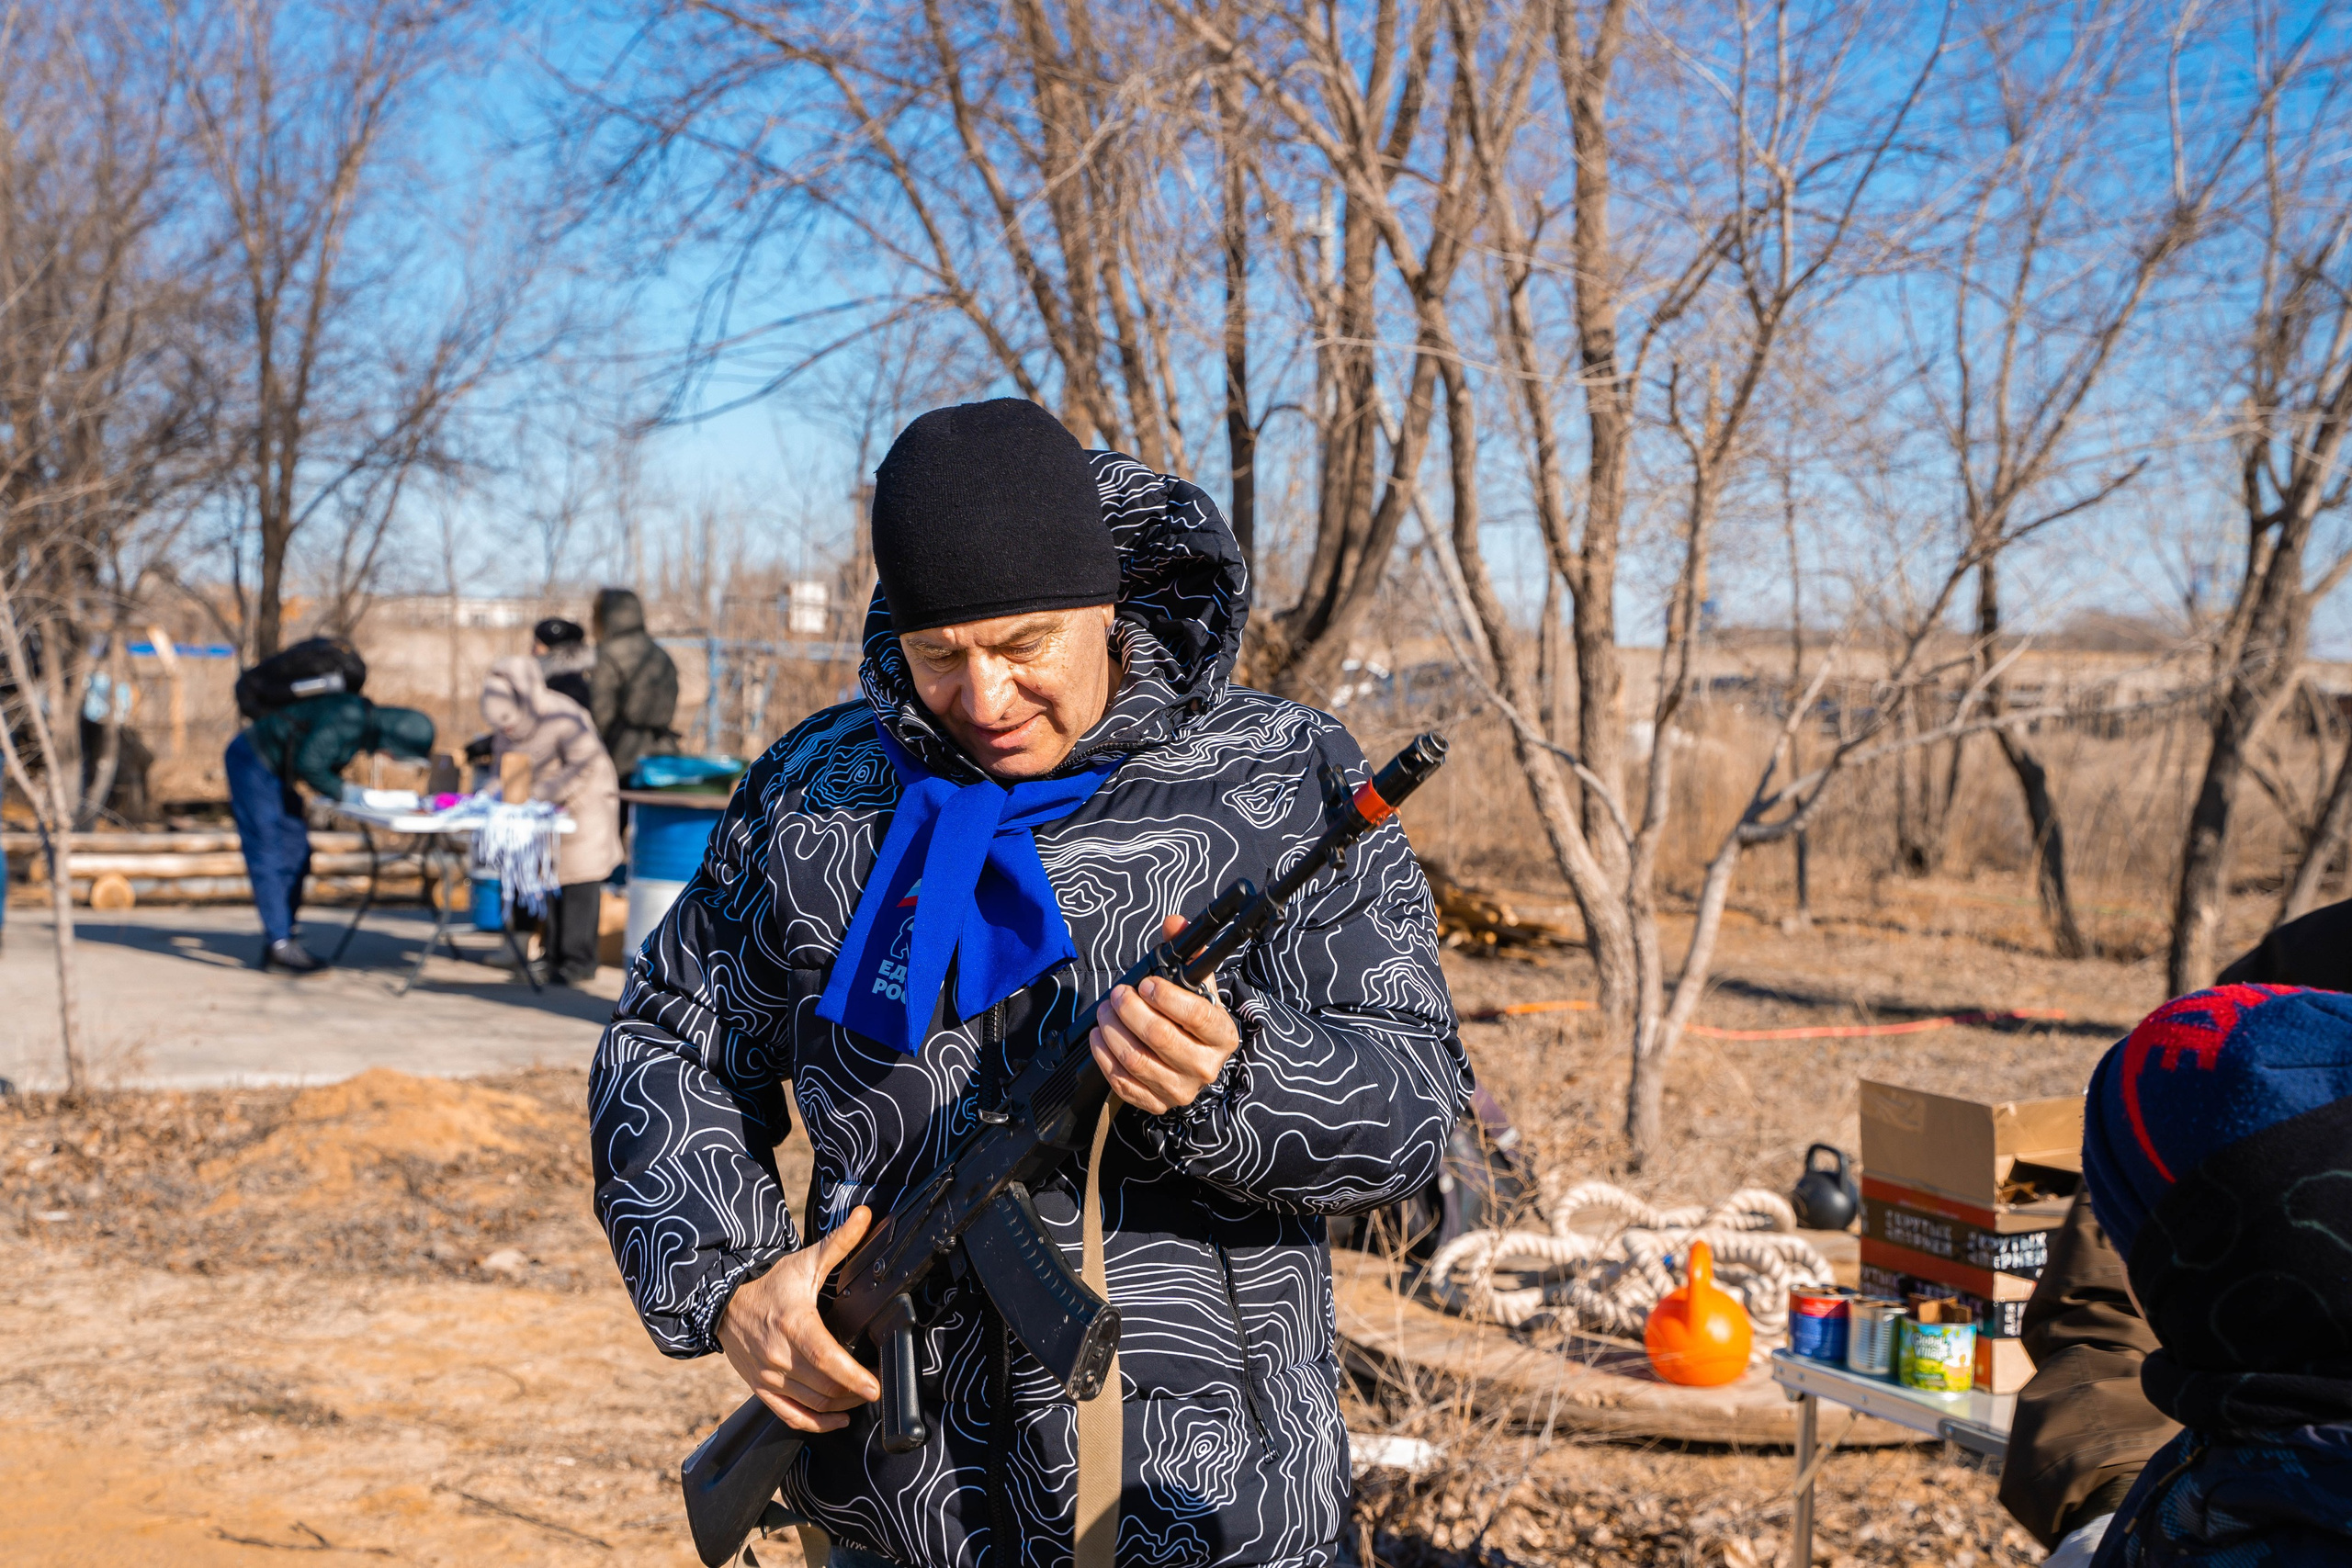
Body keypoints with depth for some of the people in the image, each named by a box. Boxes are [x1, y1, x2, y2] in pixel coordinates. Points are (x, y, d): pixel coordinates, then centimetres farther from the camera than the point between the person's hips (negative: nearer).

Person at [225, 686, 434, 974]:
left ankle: (283, 940, 11)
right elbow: (308, 765, -27)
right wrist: (344, 792, -15)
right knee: (267, 855, -11)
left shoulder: (367, 721, 2)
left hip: (273, 768, 10)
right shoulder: (346, 718, -27)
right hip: (250, 759, -10)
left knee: (295, 852, 8)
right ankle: (279, 944, -11)